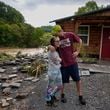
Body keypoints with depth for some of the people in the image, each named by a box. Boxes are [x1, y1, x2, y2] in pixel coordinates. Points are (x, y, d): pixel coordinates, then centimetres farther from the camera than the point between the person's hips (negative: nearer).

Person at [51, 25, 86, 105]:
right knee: (63, 80, 12)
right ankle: (62, 95, 35)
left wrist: (78, 51, -2)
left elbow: (80, 41, 3)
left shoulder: (70, 35, -8)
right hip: (63, 62, 0)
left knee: (77, 79, 9)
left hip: (73, 61, 0)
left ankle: (80, 96, 26)